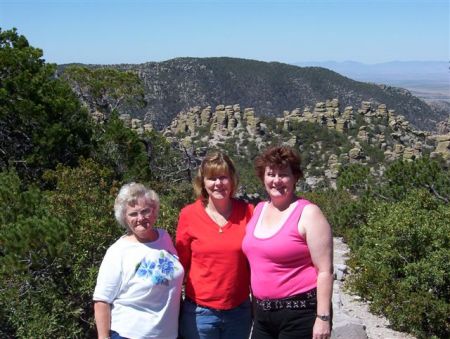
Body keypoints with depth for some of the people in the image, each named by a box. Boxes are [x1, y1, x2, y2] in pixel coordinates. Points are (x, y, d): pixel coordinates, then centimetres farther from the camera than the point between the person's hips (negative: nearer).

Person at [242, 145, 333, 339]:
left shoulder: (308, 213, -11)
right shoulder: (259, 210, 8)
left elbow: (324, 271, -14)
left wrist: (323, 317, -16)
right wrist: (255, 304, 16)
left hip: (300, 313, -6)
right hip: (263, 313, 6)